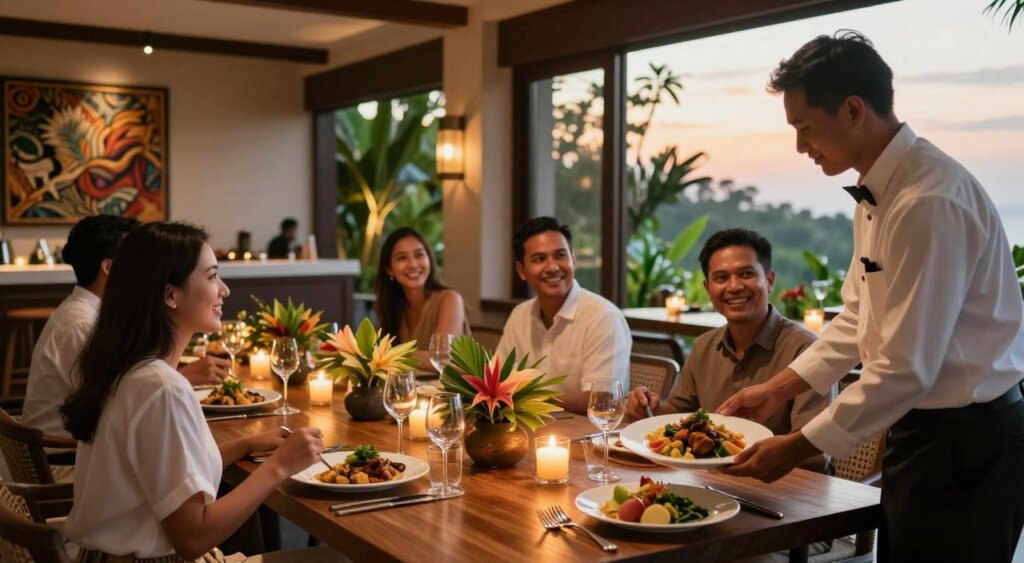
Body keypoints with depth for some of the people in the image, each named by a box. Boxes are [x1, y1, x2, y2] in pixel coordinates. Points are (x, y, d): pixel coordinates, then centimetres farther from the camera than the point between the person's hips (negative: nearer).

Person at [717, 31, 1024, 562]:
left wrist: (797, 447, -17)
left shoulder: (930, 202, -25)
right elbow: (857, 319, 16)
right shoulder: (879, 192, 6)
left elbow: (905, 370, -24)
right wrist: (776, 388, 11)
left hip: (967, 441, -9)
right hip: (922, 429, 9)